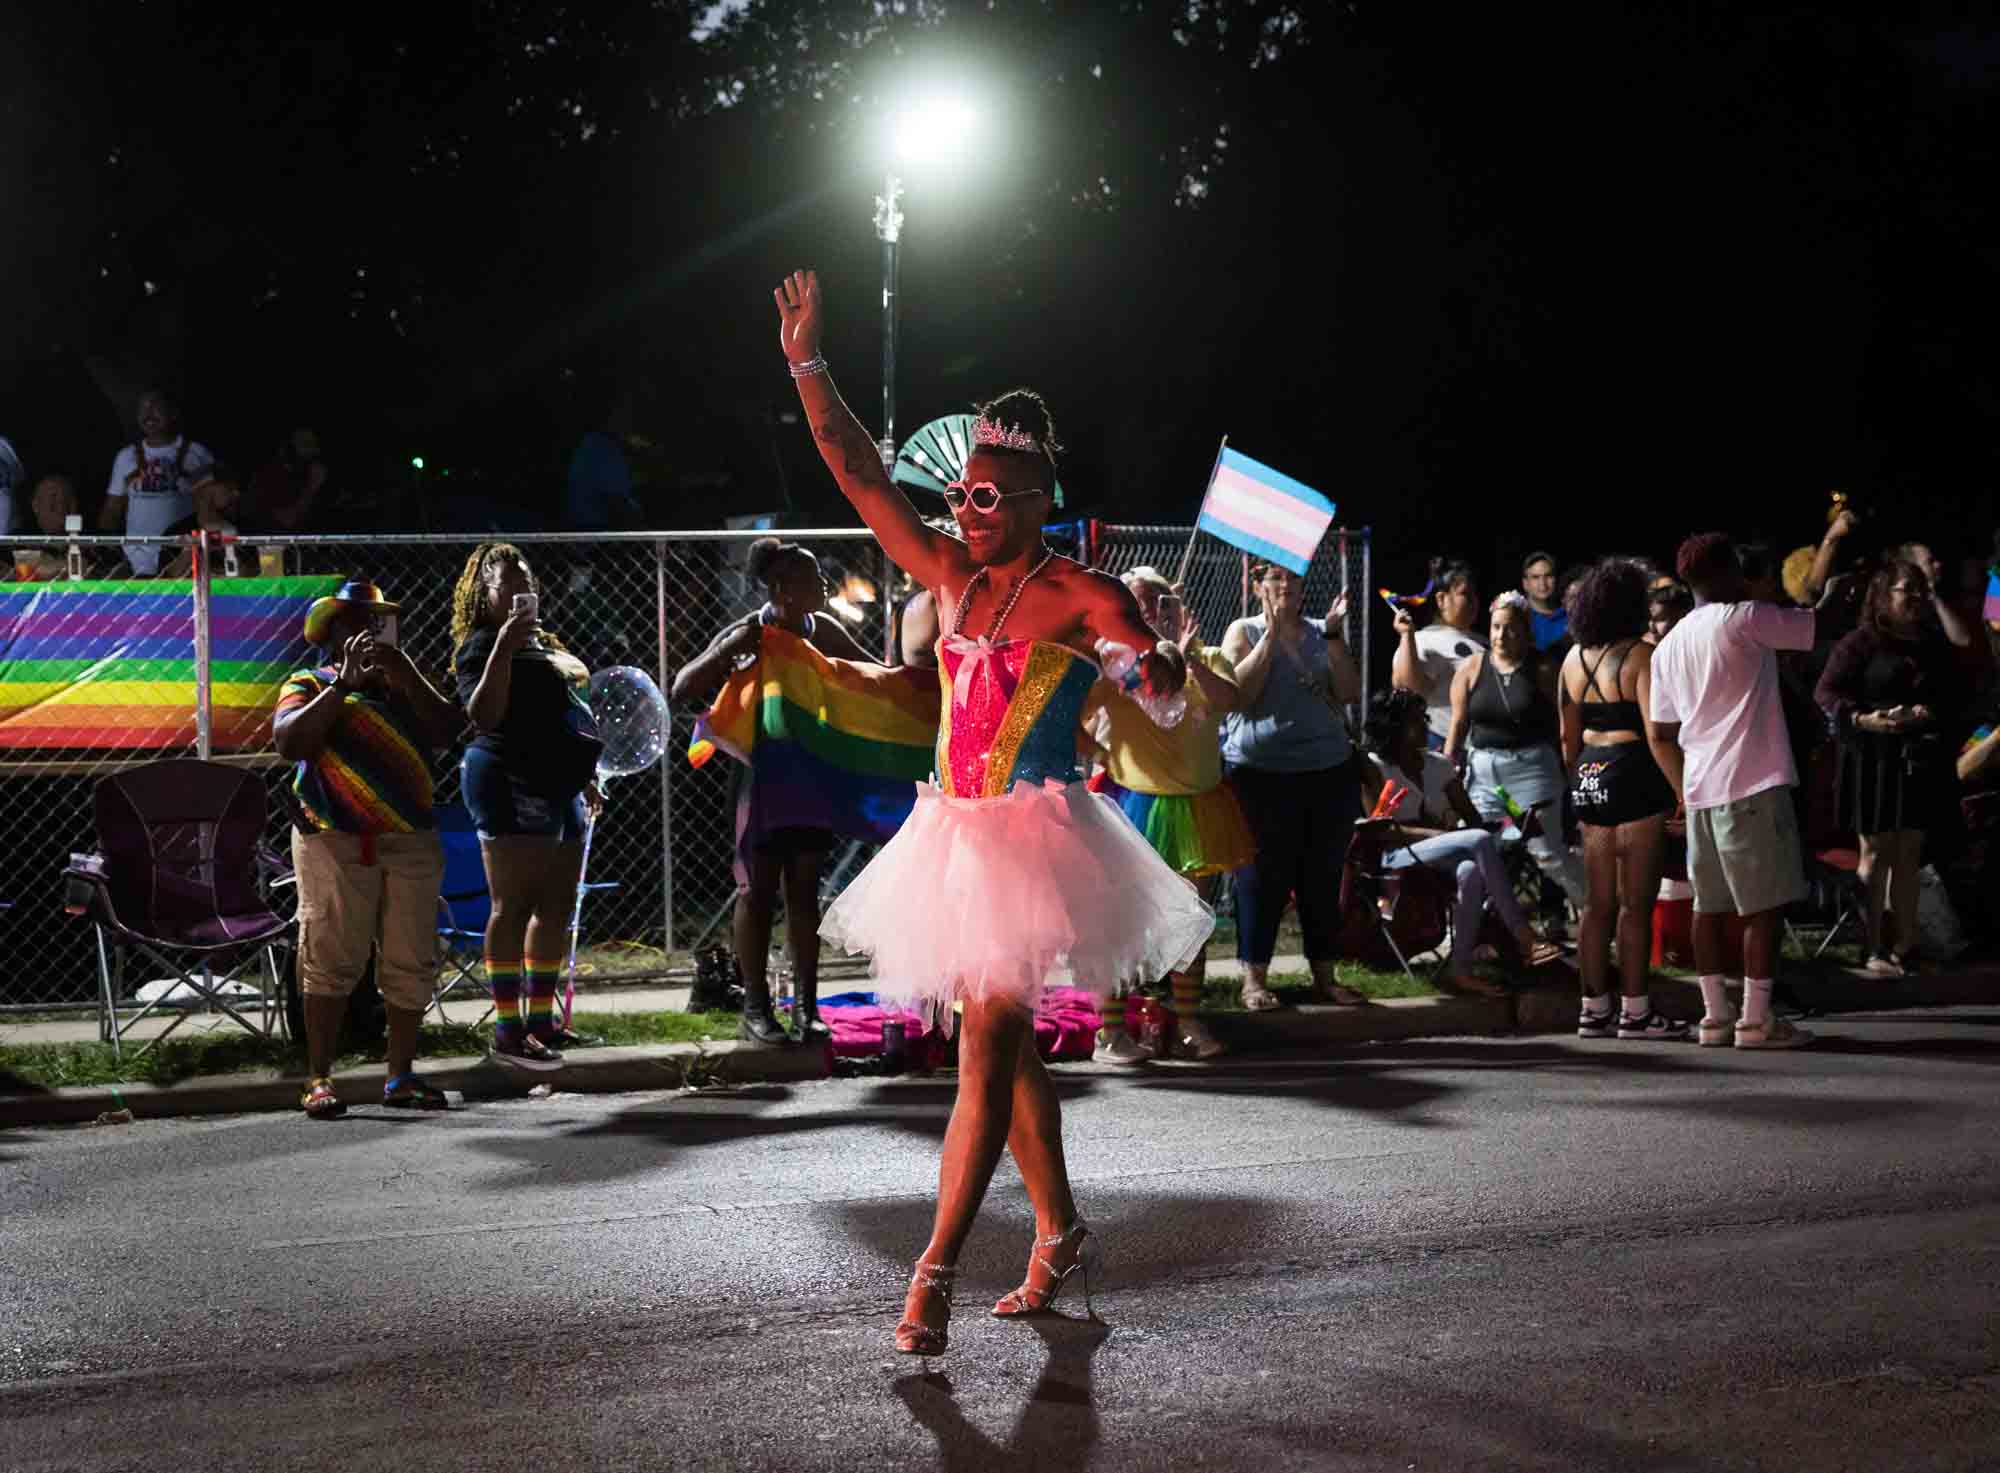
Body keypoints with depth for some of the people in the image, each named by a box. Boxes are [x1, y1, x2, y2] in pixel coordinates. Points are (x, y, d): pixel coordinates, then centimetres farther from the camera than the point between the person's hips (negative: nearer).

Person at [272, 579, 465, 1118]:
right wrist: (343, 684, -12)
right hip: (335, 841, -4)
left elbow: (447, 728, 3)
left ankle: (401, 1075, 11)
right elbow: (289, 741, -12)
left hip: (409, 840, 4)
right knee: (330, 957, -8)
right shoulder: (308, 685, 8)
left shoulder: (401, 684, 20)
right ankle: (318, 1078, -4)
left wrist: (406, 677, -6)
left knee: (411, 961, 3)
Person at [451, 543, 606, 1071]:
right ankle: (508, 1030, -12)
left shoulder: (547, 645, 20)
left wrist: (585, 779, 27)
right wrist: (503, 647, -25)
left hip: (559, 785, 9)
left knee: (556, 908, 10)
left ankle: (540, 1017, 18)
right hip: (511, 782, -9)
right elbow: (485, 716, -20)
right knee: (513, 905, -11)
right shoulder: (480, 645, -6)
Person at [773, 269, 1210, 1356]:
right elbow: (857, 471, 9)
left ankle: (934, 1271, -13)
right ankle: (1059, 1238, 25)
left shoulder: (1077, 593, -7)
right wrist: (806, 364, 5)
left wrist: (1146, 661, -29)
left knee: (987, 1043, -11)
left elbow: (1166, 681, -10)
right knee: (1004, 1044, 13)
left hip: (1035, 837, -7)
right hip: (956, 834, 7)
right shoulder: (950, 575, 9)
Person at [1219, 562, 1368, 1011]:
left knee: (1322, 877, 8)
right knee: (1263, 878, -2)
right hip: (1262, 775, -4)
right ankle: (1254, 978, 4)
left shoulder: (1321, 634, 11)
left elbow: (1349, 692, 0)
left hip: (1329, 772, 4)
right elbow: (1239, 694, -14)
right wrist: (1272, 635, -14)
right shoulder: (1244, 632, 2)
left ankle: (1324, 975, 16)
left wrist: (1333, 636, -8)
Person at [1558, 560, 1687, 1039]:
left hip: (1589, 780, 7)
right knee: (1636, 901, -2)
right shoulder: (1640, 656, -11)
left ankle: (1595, 1009, 13)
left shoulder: (1574, 658, 9)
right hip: (1634, 780, -7)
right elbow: (1657, 735, -18)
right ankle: (1635, 1011, 1)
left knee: (1598, 901, 11)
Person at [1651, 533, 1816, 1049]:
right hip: (1752, 783, -7)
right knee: (1764, 904, -3)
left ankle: (1714, 1015, 13)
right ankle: (1756, 1019, -4)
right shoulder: (1741, 620, -7)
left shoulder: (1669, 645, 15)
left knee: (1710, 904, 11)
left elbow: (1663, 729, 17)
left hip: (1700, 789, 8)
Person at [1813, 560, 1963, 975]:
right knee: (1876, 853, 1)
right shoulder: (1861, 641, -7)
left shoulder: (1935, 643, 8)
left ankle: (1905, 946, 15)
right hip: (1874, 758, -5)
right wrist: (1862, 719, -24)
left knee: (1909, 854, 9)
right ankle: (1873, 949, 5)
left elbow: (1955, 693, 8)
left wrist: (1931, 713, -12)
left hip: (1921, 760, 5)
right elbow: (1826, 692, -10)